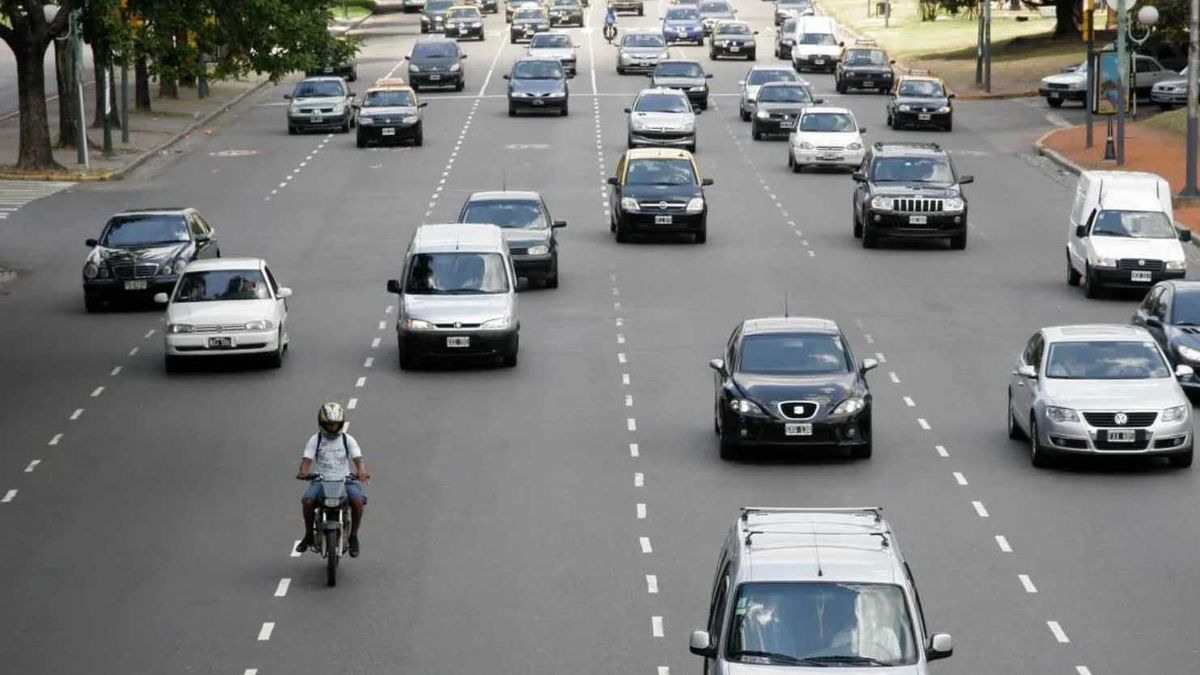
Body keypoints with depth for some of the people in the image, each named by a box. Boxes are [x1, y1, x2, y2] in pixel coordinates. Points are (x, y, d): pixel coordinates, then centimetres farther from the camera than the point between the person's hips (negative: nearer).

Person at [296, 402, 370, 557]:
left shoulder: (348, 440, 4)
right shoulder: (315, 440, 3)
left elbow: (358, 459, -6)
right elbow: (307, 460, -5)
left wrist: (362, 471, -29)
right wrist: (303, 472, -28)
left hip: (345, 479, 0)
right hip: (321, 480, 0)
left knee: (358, 501, -29)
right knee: (308, 501, -28)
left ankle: (353, 537, -10)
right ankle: (308, 535, -5)